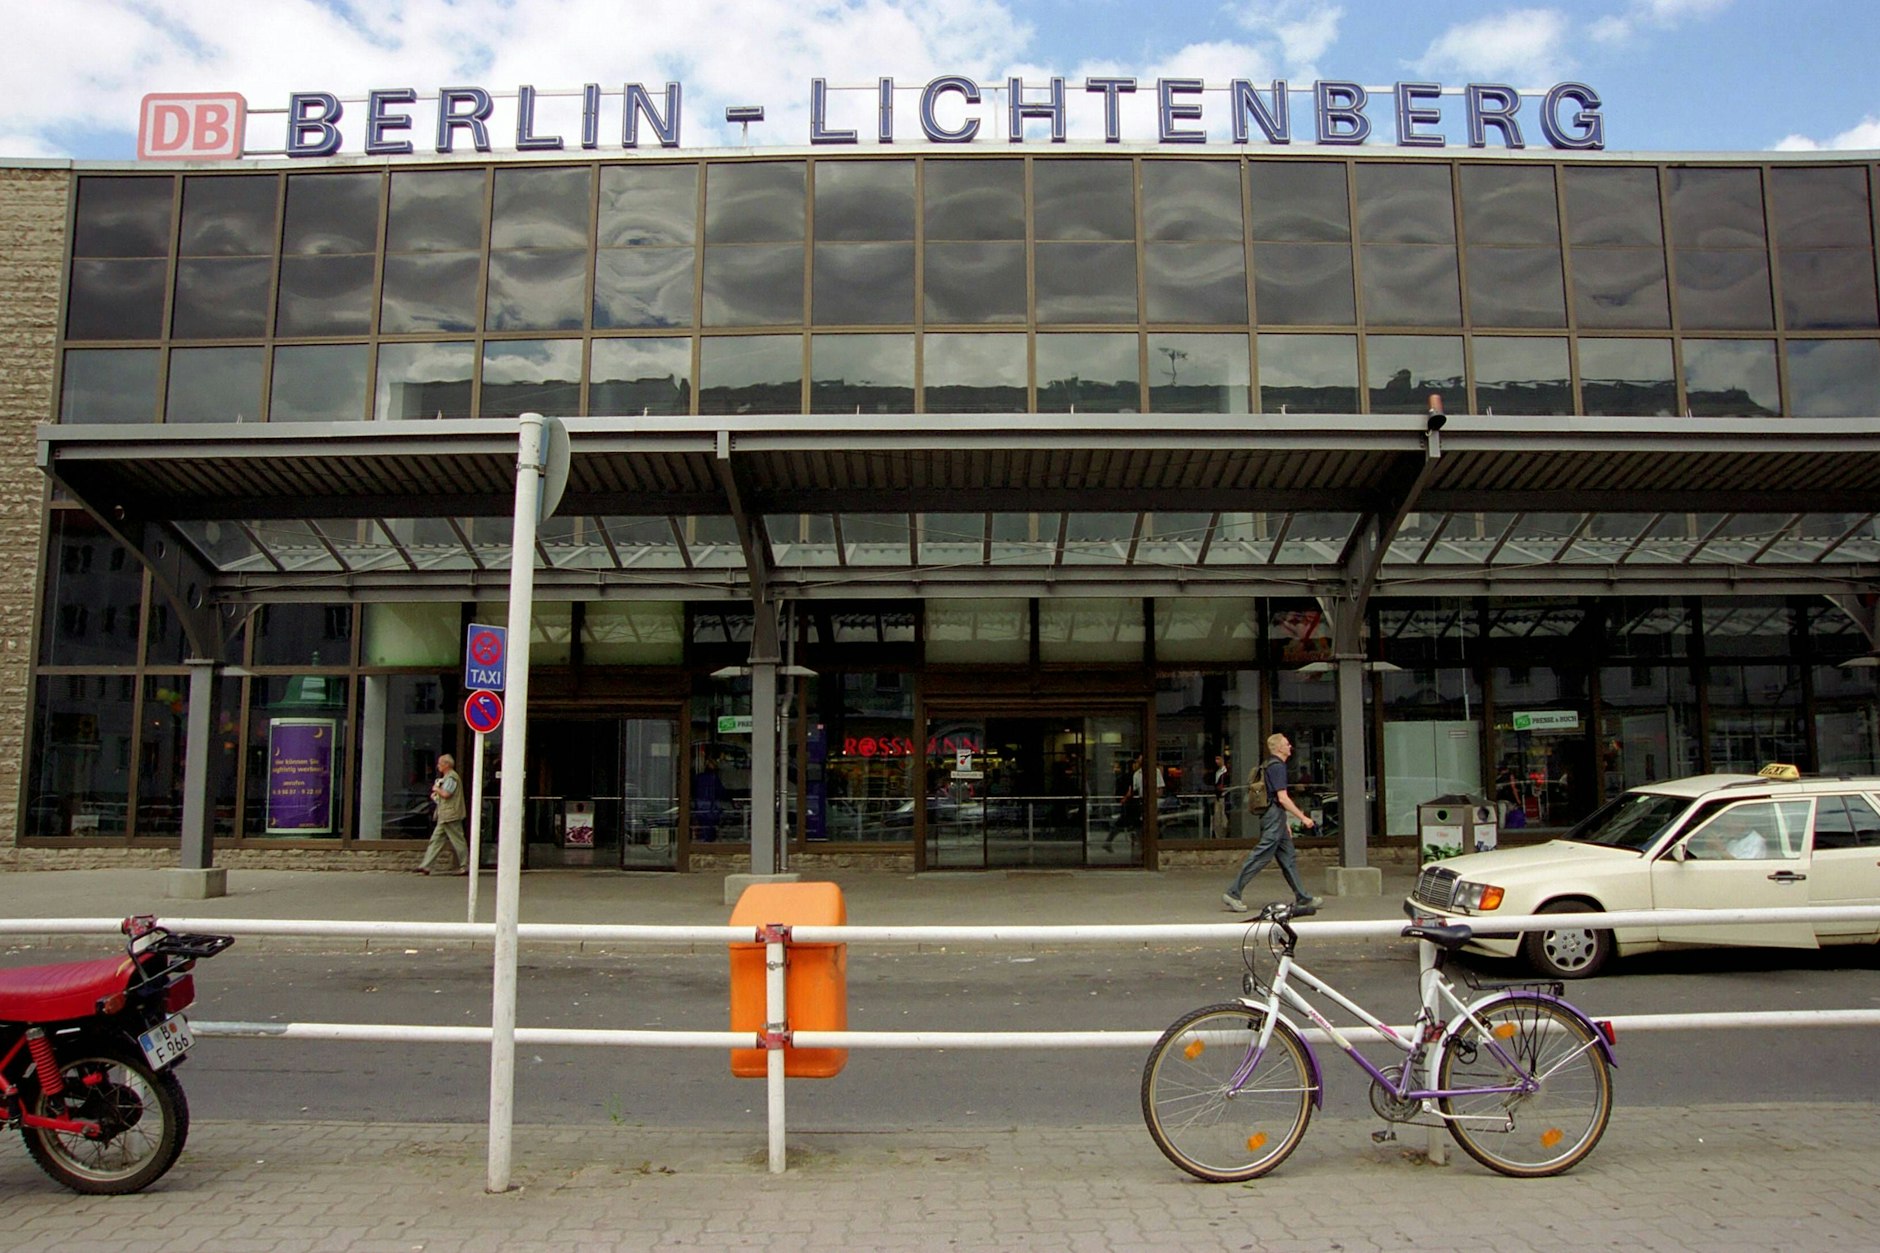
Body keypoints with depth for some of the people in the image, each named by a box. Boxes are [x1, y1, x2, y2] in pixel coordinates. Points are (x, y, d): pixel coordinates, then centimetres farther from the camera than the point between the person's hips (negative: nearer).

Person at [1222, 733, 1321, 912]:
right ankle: (1233, 893, -8)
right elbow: (1282, 798, -20)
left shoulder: (1271, 766, 18)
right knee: (1260, 857, -9)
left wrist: (1284, 822, 25)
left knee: (1289, 857, 12)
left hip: (1273, 817, 11)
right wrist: (1303, 817, -17)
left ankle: (1303, 897, 17)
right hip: (1274, 817, -11)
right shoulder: (1277, 767, -14)